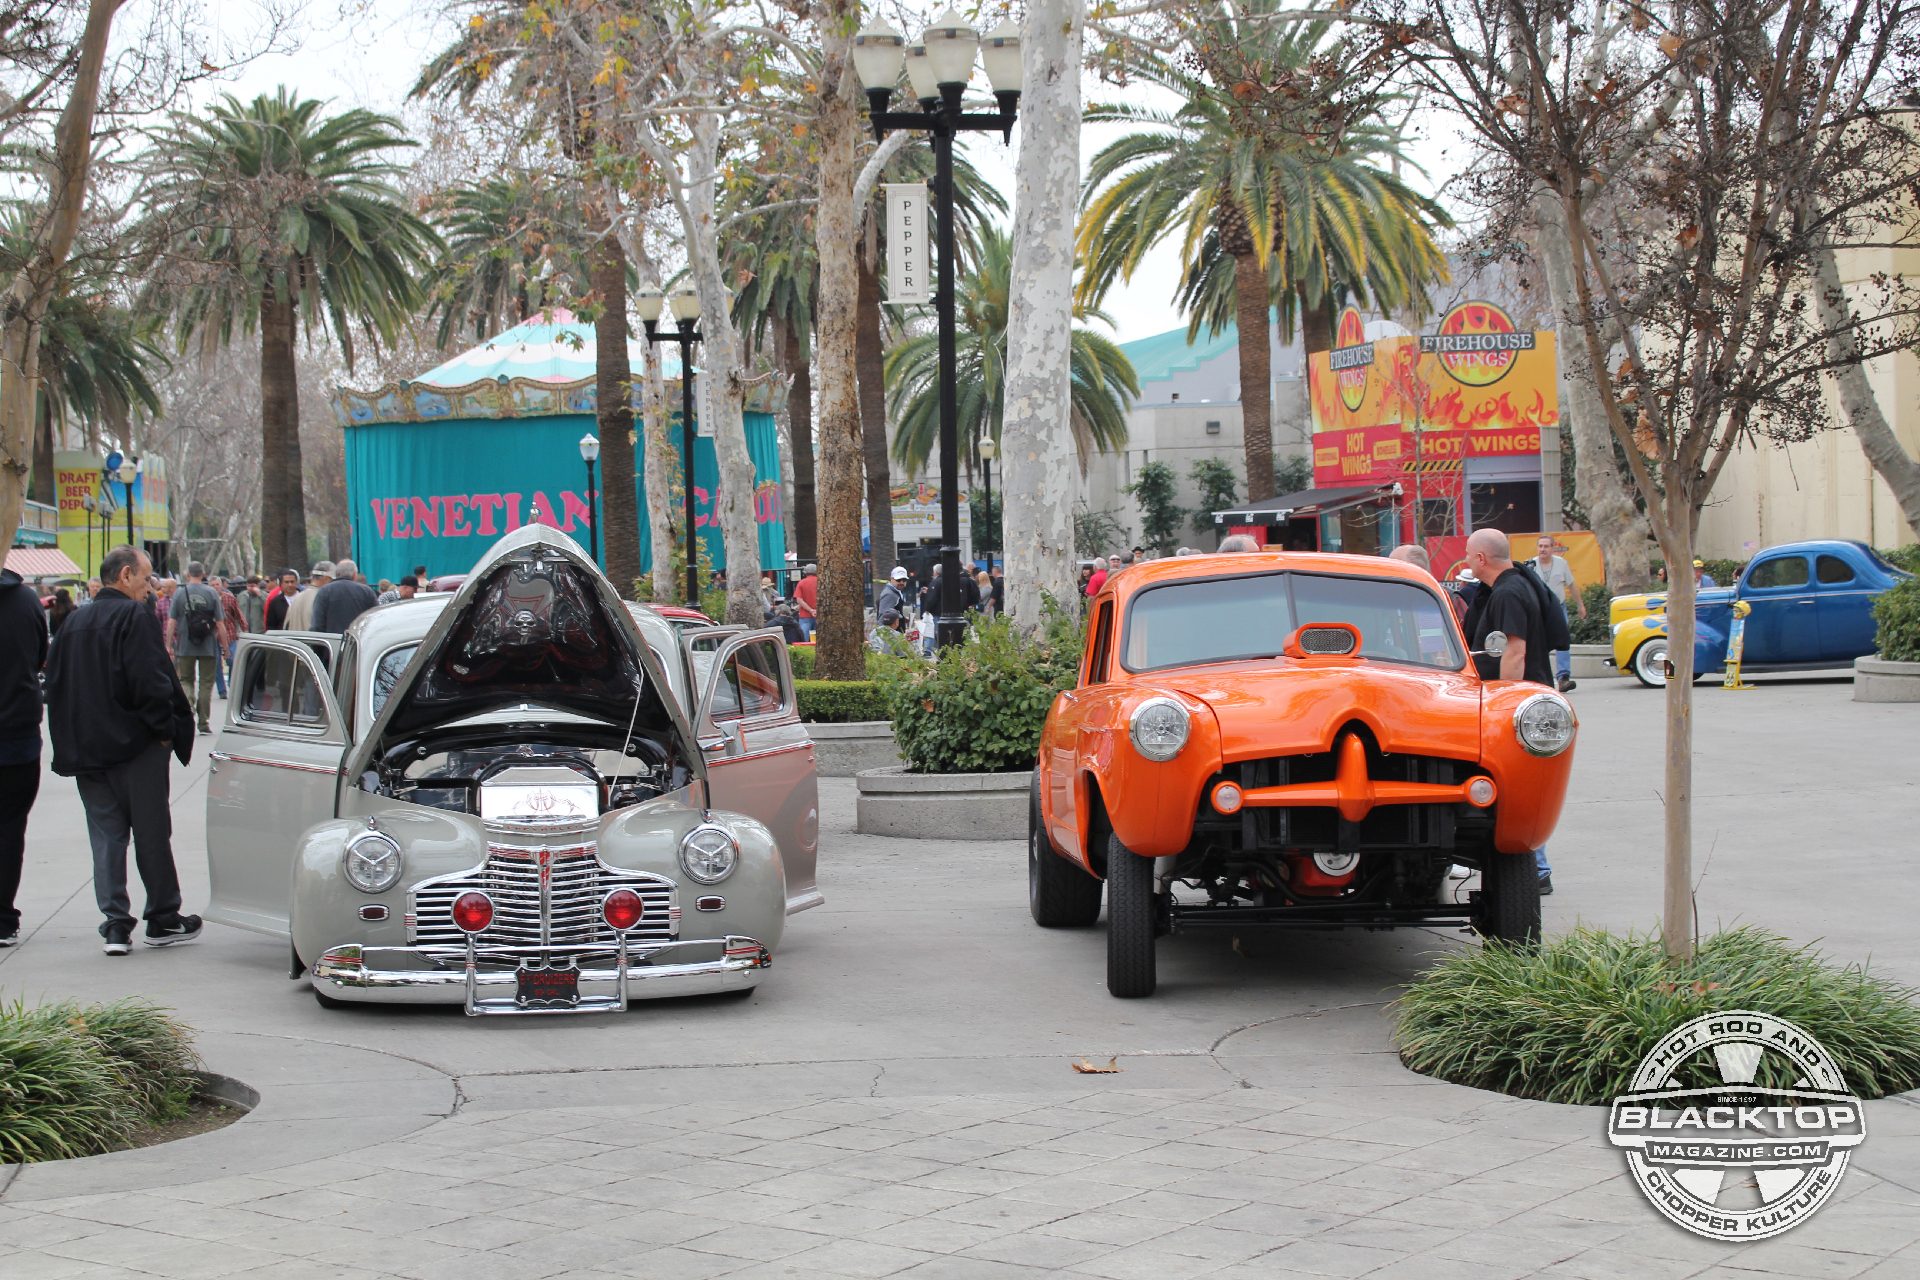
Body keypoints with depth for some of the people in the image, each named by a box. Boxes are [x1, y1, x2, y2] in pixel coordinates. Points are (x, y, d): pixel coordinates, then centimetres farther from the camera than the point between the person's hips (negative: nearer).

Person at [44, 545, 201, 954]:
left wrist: (71, 745, 16)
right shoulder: (132, 616, -11)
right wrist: (166, 731, -10)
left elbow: (55, 684, 13)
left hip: (85, 749, 6)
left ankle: (115, 925, 2)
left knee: (106, 836, 7)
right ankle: (163, 920, 12)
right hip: (134, 747, -6)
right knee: (152, 833, 4)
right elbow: (149, 680, -19)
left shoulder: (74, 623, 11)